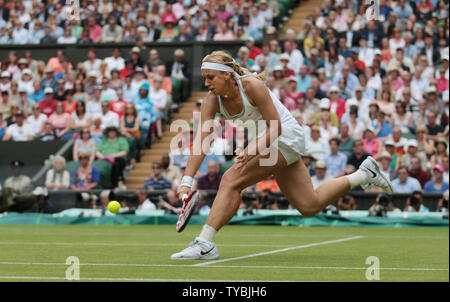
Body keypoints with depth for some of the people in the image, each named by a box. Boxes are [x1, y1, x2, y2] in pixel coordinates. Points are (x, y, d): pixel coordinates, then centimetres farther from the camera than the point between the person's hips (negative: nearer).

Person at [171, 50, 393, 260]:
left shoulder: (252, 85, -24)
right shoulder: (212, 100, -7)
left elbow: (275, 128, -22)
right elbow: (201, 140, -15)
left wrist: (251, 151, -38)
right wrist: (187, 181, -26)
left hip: (286, 138, -8)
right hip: (264, 141, 8)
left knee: (231, 180, -23)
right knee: (310, 206, 13)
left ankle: (205, 244, -23)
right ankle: (364, 174, 28)